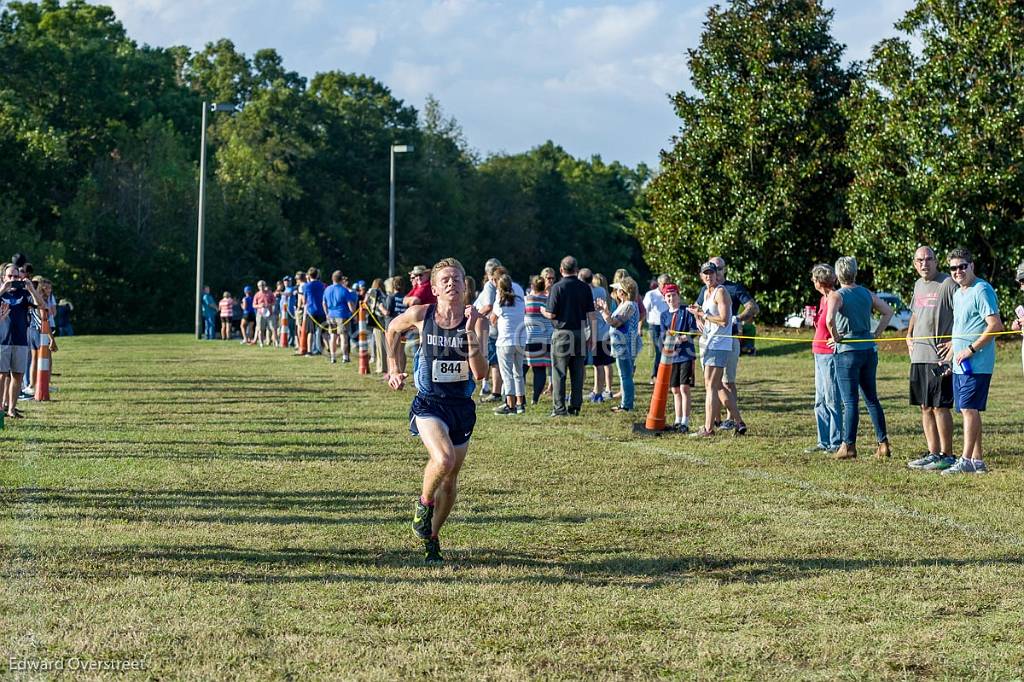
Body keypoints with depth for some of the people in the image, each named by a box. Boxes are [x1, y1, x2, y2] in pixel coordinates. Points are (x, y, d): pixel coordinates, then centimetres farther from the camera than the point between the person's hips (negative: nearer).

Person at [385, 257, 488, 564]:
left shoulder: (477, 321, -8)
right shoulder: (420, 315, -7)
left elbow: (480, 373, -17)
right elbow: (393, 329, 16)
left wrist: (471, 334, -26)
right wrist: (394, 368, 16)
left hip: (462, 406, 2)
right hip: (429, 404, -2)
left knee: (450, 479, 11)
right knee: (444, 459, -29)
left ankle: (431, 538, 33)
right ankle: (424, 502, 1)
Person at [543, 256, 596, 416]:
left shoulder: (557, 287, -8)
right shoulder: (585, 288, 3)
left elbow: (551, 314, -9)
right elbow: (591, 314, 2)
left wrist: (543, 311, 13)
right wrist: (593, 336, 7)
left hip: (562, 334, -4)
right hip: (580, 334, 4)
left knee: (559, 373, 1)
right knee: (577, 373, 9)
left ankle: (560, 408, -2)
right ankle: (575, 406, 11)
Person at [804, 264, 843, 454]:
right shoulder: (823, 299, 14)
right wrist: (814, 319, 9)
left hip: (830, 354, -10)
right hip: (819, 353, 10)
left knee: (832, 401, -5)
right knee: (820, 401, 13)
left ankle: (836, 443, 0)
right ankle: (824, 442, 18)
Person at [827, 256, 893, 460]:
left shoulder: (836, 296, -9)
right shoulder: (867, 294, 8)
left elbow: (830, 319, -27)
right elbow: (888, 311, 12)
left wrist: (836, 337, -11)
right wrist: (876, 335, 11)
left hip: (847, 351, -5)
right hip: (869, 350, 5)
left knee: (850, 401, -2)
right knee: (872, 399, 12)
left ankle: (848, 445, 0)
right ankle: (883, 443, 11)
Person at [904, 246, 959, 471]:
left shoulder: (948, 284, -9)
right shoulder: (919, 284, 16)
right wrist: (909, 336, 18)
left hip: (939, 357, -8)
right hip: (918, 356, 8)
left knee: (939, 406, -8)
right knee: (925, 407, 10)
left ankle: (947, 455, -2)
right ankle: (933, 453, 16)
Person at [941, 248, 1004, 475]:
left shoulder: (982, 290, -13)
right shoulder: (958, 293, 17)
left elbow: (995, 325, -20)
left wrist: (971, 349, -19)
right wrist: (954, 346, 19)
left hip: (976, 364, -9)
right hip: (960, 364, 9)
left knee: (969, 408, -11)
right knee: (970, 410, 10)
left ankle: (967, 460, -11)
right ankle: (977, 460, 15)